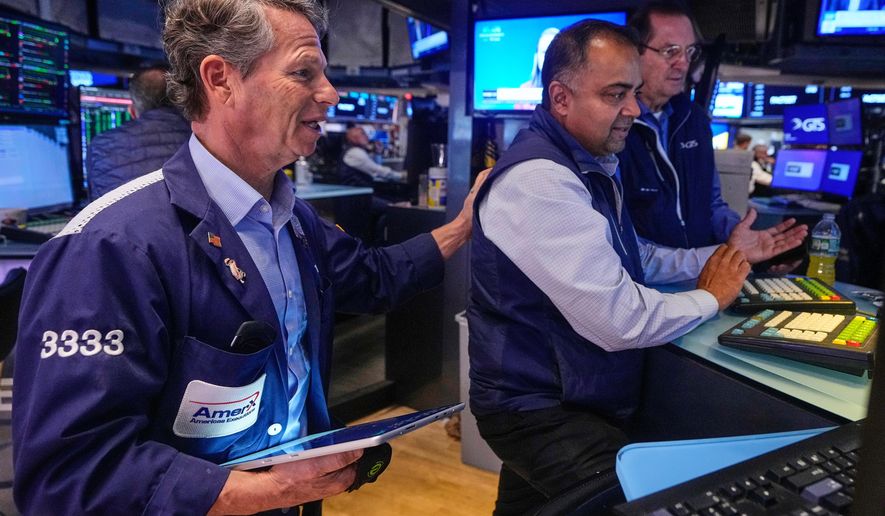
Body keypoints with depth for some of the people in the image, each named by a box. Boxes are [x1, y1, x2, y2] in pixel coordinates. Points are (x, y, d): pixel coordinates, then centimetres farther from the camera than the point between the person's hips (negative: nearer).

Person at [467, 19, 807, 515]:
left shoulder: (594, 163, 8)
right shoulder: (538, 180, -27)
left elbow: (631, 259, 17)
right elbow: (619, 321, -29)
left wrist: (725, 255, 8)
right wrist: (710, 298, -10)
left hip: (571, 392, 10)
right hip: (541, 412, -9)